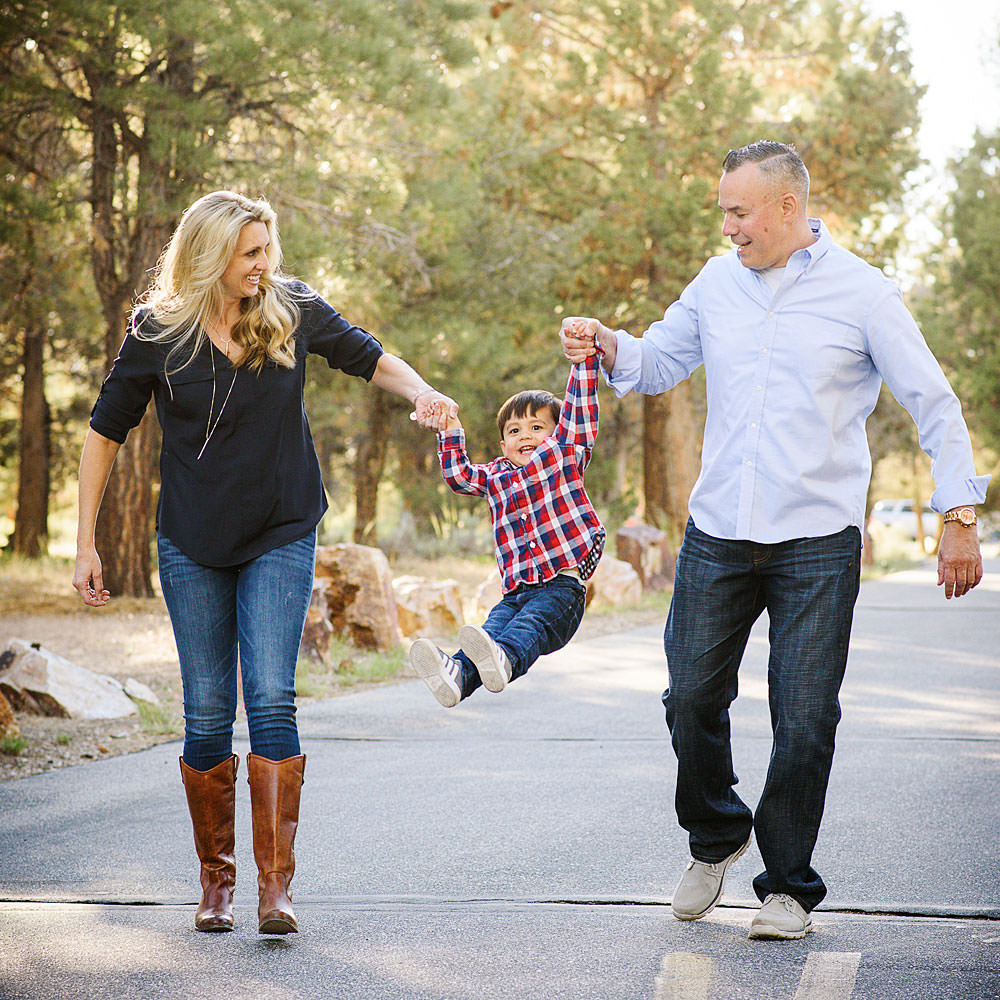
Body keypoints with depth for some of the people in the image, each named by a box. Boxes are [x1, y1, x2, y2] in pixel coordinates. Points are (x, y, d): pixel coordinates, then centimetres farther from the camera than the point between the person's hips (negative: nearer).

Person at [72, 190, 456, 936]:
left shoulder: (293, 309, -5)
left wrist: (421, 393, -13)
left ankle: (276, 883, -11)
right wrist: (86, 542, -1)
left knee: (271, 700, -13)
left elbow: (370, 358, 9)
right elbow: (106, 432, 1)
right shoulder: (157, 332, -7)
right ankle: (216, 879, 18)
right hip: (192, 547, 0)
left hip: (281, 539, 0)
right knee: (207, 715, 3)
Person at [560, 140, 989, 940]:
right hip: (718, 535, 4)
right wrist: (608, 344, -3)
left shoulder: (862, 292, -3)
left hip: (817, 543, -4)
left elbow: (935, 403, 1)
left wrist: (960, 516, -3)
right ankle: (716, 837, 31)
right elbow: (659, 365, 19)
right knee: (691, 698, 4)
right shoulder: (717, 283, 8)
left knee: (805, 721, -3)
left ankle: (789, 886, 14)